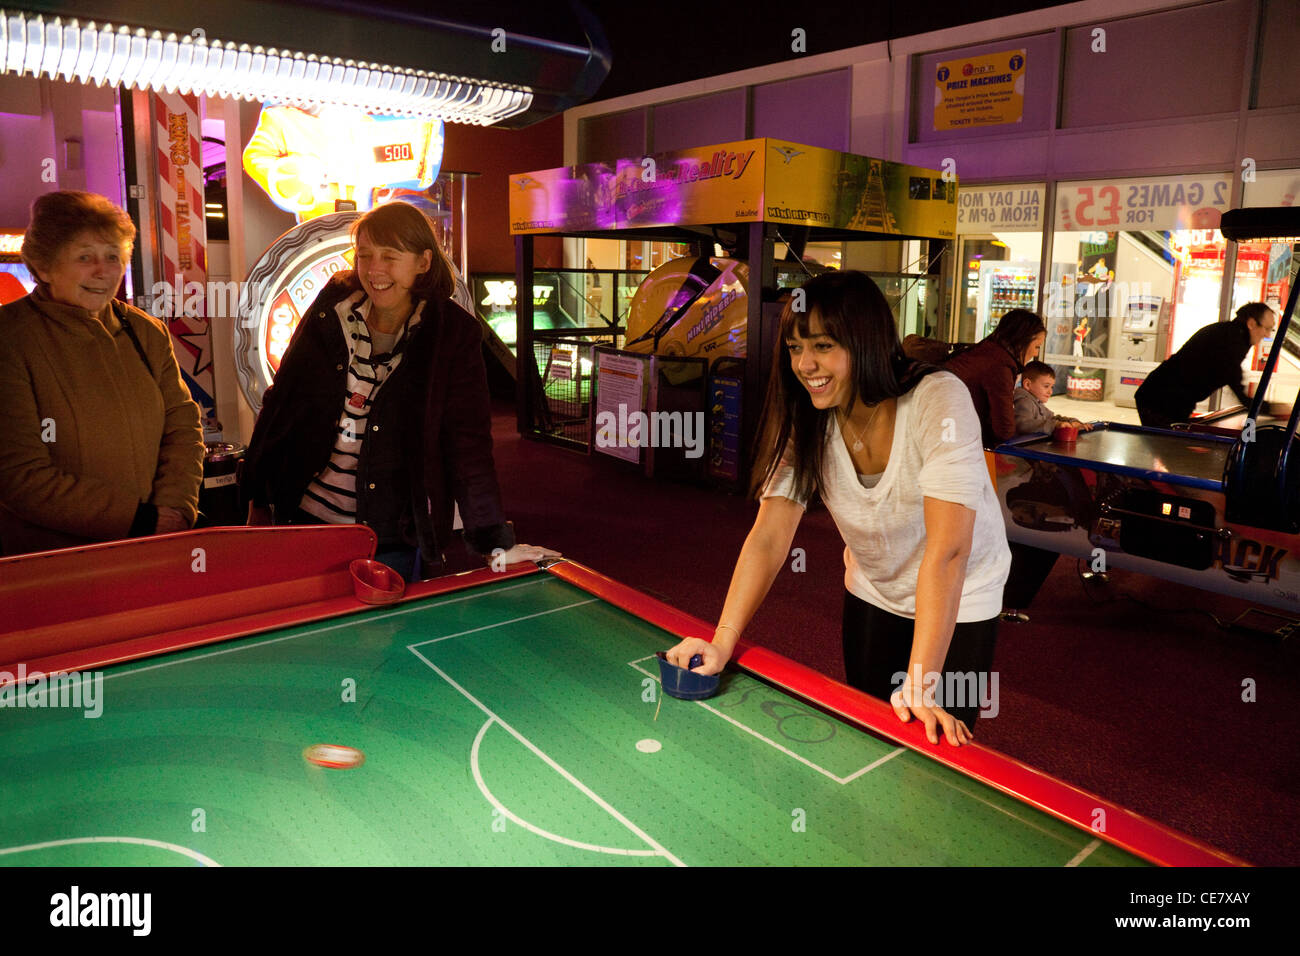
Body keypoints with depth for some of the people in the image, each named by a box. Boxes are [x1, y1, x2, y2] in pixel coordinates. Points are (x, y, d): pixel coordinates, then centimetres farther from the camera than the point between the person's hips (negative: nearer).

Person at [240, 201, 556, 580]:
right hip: (307, 520, 3)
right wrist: (258, 500, 9)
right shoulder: (331, 311, -1)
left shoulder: (452, 334, -9)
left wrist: (495, 543, -16)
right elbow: (281, 403, 7)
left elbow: (468, 441, -11)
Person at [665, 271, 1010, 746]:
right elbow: (769, 537, -20)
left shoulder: (939, 402, -31)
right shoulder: (807, 422, -16)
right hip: (871, 596, 4)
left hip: (959, 602, -4)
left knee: (937, 741, 4)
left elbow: (947, 550, -36)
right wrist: (722, 641, -31)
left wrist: (921, 684, -40)